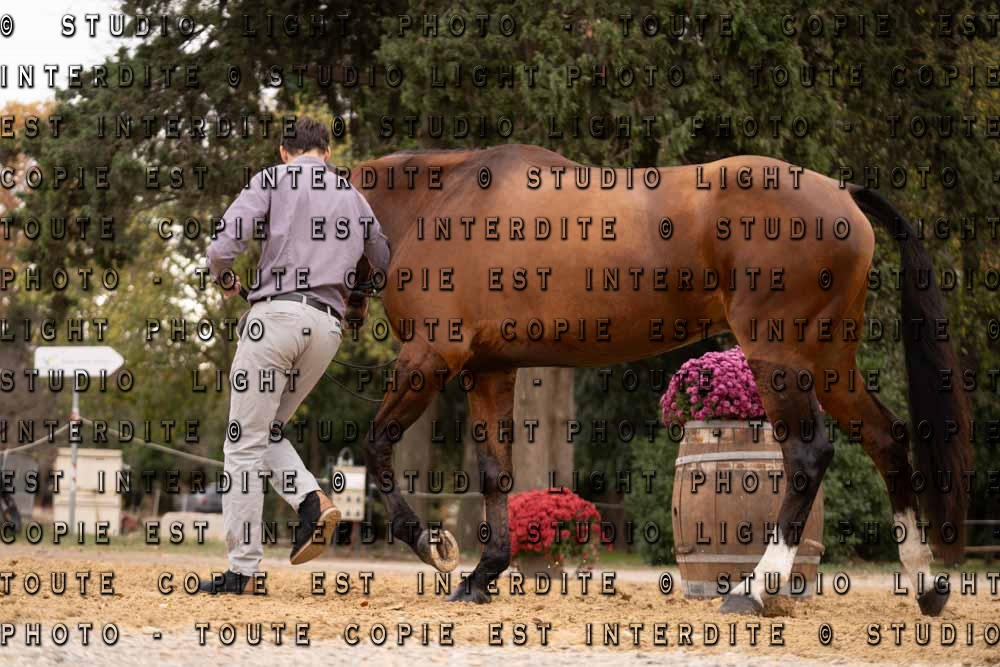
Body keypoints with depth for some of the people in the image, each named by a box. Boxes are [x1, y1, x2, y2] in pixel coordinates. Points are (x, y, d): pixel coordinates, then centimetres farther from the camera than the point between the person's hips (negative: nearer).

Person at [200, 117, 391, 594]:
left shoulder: (272, 180, 5)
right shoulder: (355, 200, 20)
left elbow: (222, 247, -6)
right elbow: (389, 267, 27)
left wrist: (226, 280, 15)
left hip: (277, 313, -5)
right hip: (328, 326, 5)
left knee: (244, 444, -1)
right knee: (266, 431, 21)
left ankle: (242, 570, -5)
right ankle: (312, 502, -5)